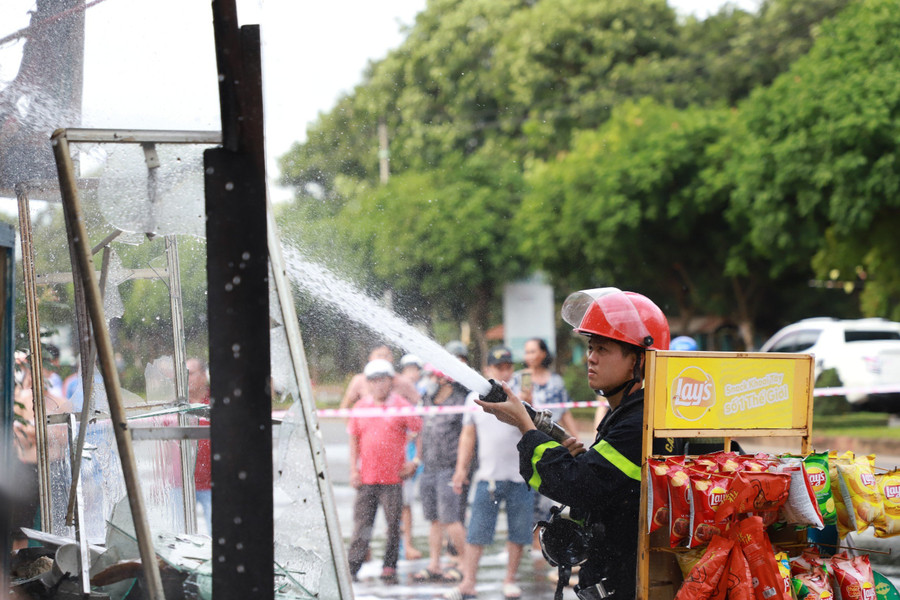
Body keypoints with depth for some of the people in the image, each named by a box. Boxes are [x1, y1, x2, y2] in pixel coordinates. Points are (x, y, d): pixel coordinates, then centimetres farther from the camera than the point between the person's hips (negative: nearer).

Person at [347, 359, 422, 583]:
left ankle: (389, 568, 12)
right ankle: (352, 567, 4)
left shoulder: (401, 407, -1)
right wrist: (353, 470, 5)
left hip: (393, 478, -2)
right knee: (362, 523, 1)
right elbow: (354, 439, 13)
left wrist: (415, 461, 0)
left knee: (393, 525, 2)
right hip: (366, 478, 2)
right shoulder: (361, 407, 8)